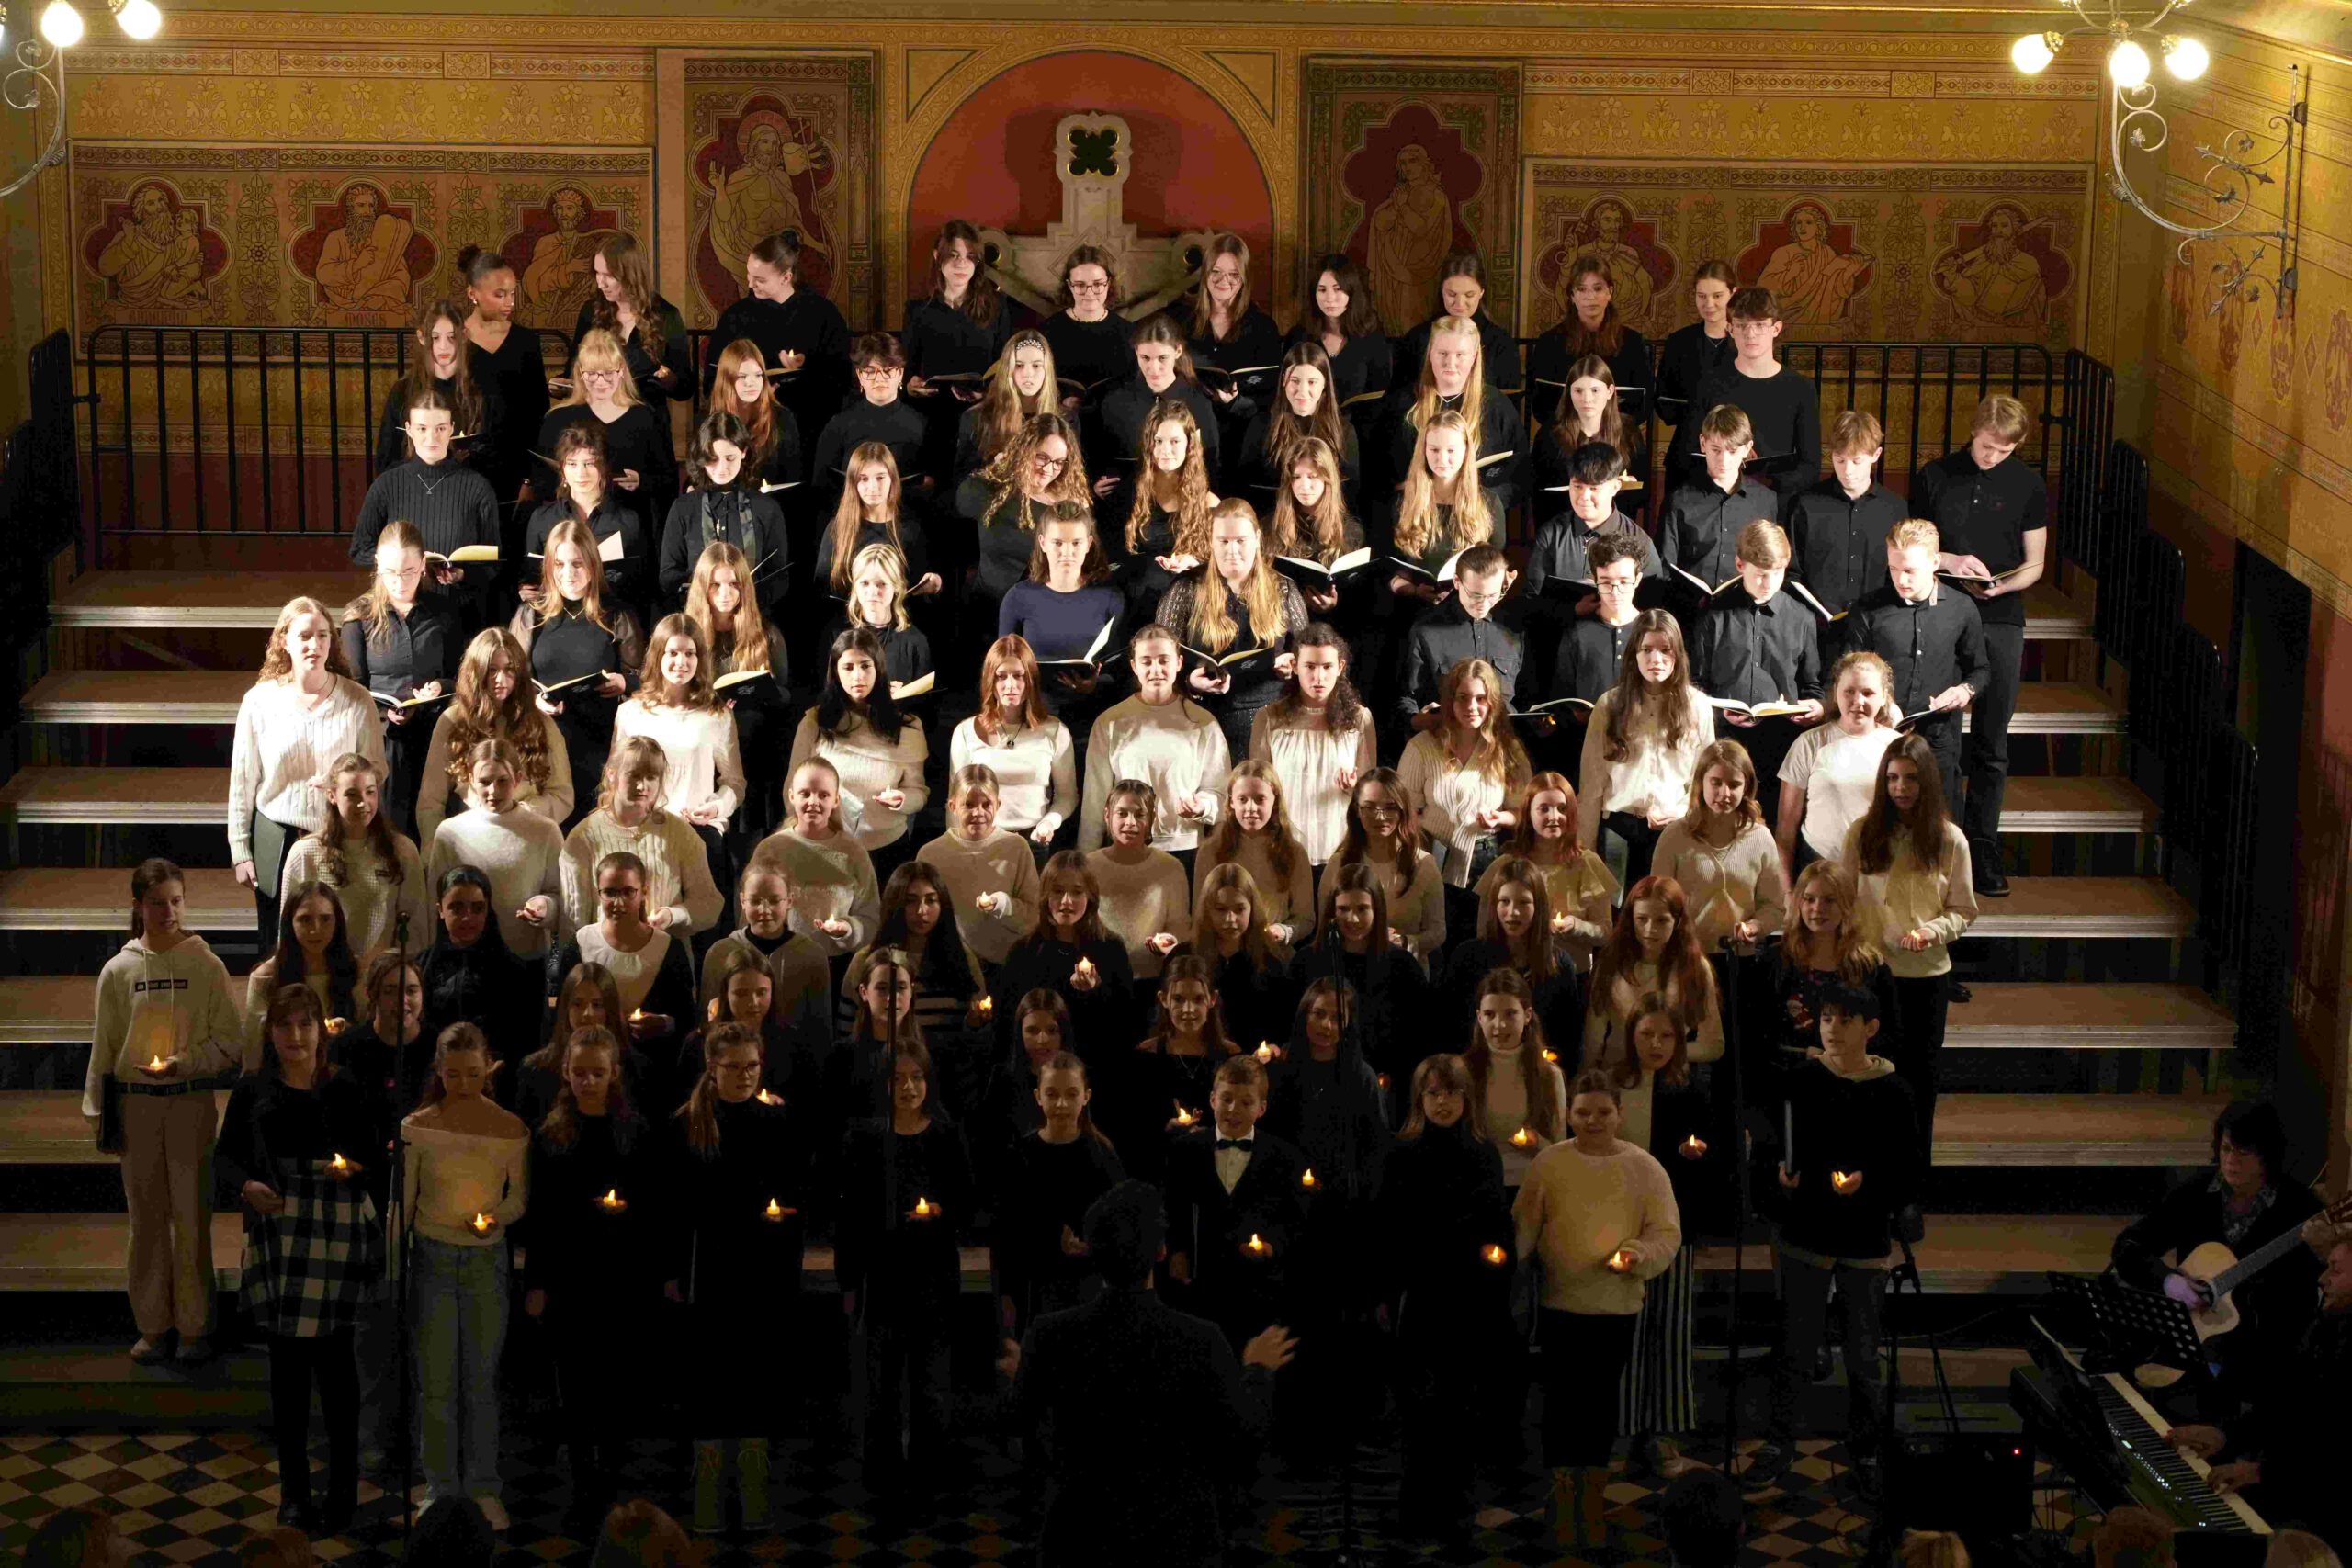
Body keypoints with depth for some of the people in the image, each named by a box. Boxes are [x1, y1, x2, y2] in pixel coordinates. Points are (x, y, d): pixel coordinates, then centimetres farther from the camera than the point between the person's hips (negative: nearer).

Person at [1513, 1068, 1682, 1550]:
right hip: (1560, 1306, -1)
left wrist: (1636, 1254, -23)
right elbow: (1522, 1229, -1)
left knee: (1601, 1402, 11)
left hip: (1617, 1309, 1)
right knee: (1562, 1402, 2)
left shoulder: (1644, 1168, -2)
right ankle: (1563, 1502, 13)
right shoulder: (1548, 1164, -3)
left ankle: (1594, 1498, 24)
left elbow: (1667, 1233, -4)